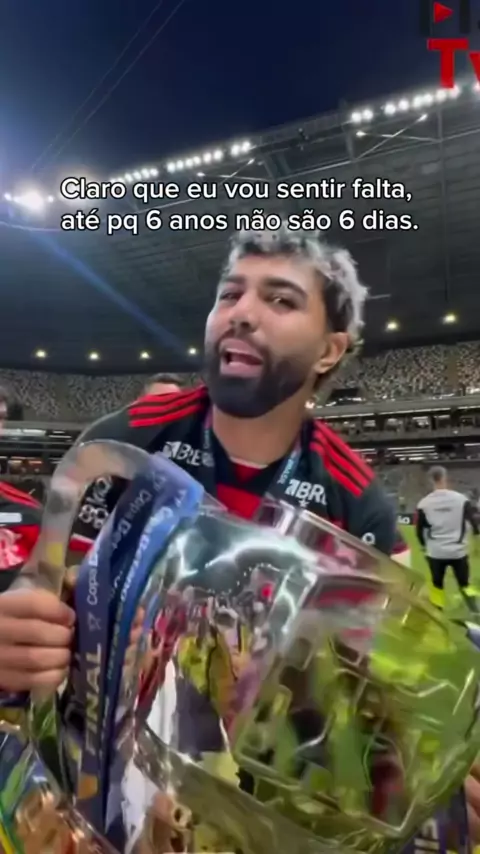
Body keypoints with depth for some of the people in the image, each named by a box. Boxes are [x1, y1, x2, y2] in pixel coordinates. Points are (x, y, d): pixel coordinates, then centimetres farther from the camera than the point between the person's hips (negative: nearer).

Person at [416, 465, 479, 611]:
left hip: (435, 552, 0)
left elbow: (419, 529, -1)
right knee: (464, 584, 17)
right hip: (458, 551, 0)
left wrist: (424, 545, 17)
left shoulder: (424, 503, -7)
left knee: (437, 584, 17)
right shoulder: (461, 499, -9)